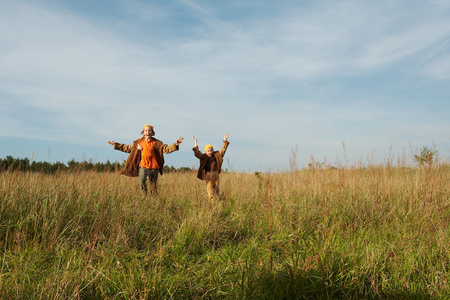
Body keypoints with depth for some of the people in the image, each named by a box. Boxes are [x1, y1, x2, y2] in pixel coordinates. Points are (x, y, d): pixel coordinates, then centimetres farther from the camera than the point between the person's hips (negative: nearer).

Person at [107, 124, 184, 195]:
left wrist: (175, 144, -25)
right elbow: (128, 148, 16)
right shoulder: (139, 142, 6)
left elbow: (166, 149, -8)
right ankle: (145, 194, -2)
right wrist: (115, 144, 17)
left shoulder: (156, 142, -1)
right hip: (143, 165, 0)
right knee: (141, 181, -23)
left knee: (153, 185, 5)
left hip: (154, 166, 0)